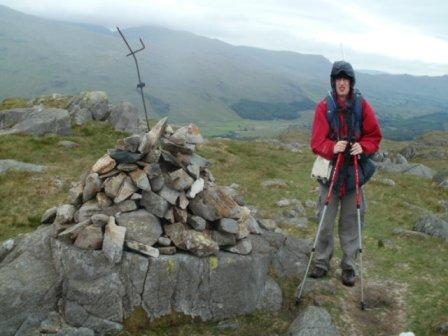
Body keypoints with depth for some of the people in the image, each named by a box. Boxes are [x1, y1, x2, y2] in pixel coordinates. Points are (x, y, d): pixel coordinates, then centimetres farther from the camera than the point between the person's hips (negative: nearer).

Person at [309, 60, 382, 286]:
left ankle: (349, 266, 20)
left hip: (355, 171, 1)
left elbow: (375, 136, 6)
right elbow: (317, 142, -7)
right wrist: (332, 148, -26)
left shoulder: (362, 106, 0)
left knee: (351, 221, 6)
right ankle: (322, 263, 21)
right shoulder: (324, 107, -4)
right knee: (326, 221, 5)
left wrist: (363, 147, -14)